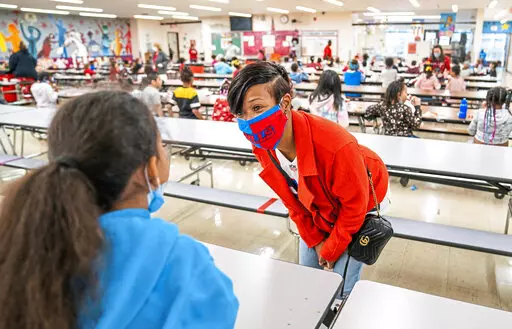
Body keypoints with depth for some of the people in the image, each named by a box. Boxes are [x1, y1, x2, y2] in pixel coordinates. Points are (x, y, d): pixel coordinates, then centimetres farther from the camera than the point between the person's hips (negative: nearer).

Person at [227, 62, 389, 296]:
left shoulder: (334, 145, -42)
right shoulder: (263, 147, -22)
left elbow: (355, 204, -24)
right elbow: (290, 197, -5)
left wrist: (331, 250, -12)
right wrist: (315, 240, -1)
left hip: (362, 205, -5)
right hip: (319, 209, 5)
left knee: (341, 288, -1)